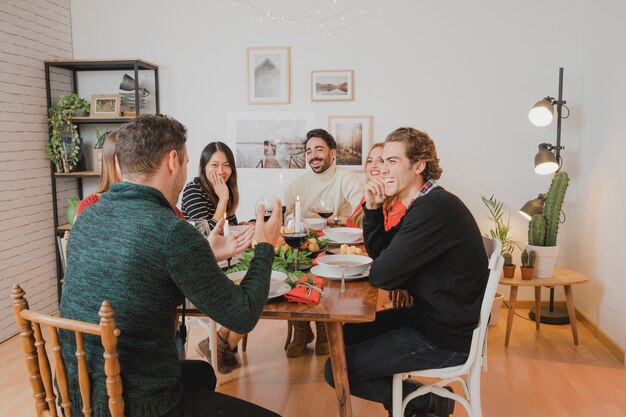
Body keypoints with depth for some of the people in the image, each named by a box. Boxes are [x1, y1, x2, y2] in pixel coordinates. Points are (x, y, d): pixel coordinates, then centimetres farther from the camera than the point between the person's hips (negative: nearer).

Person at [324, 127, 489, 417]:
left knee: (337, 370, -10)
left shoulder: (435, 208, -25)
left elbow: (382, 276, -25)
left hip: (446, 338, -10)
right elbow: (378, 252, 15)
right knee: (344, 334, 19)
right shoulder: (421, 204, 8)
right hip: (427, 316, 10)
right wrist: (372, 208, 0)